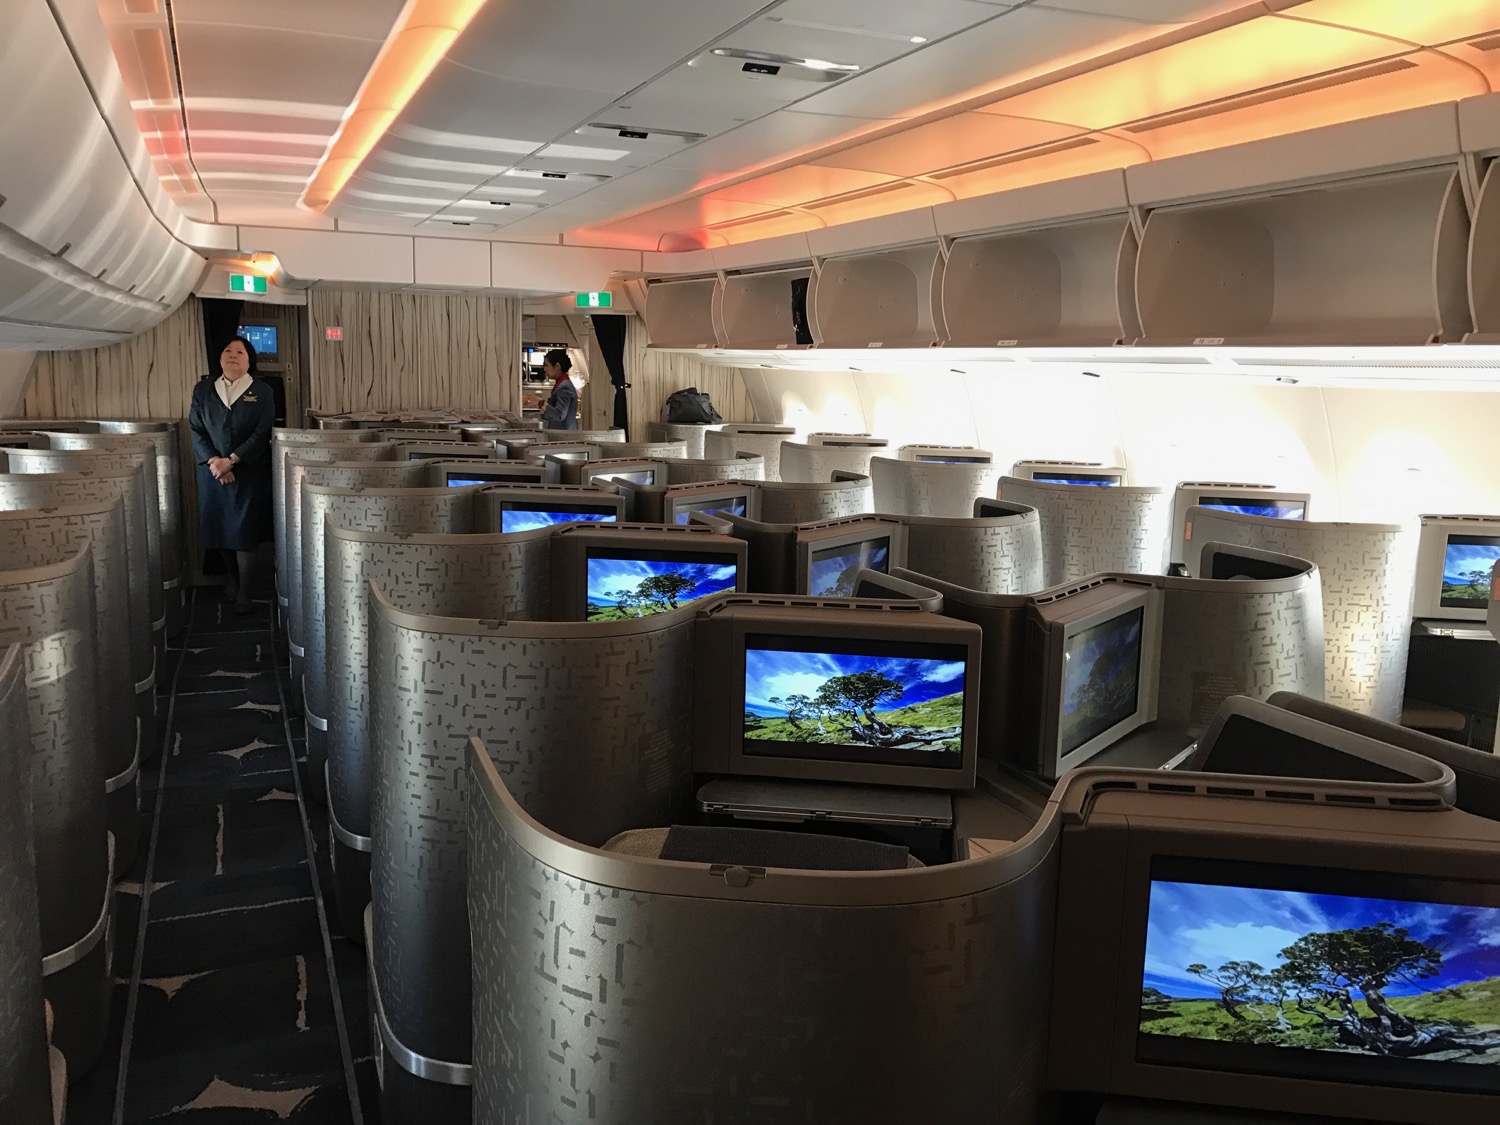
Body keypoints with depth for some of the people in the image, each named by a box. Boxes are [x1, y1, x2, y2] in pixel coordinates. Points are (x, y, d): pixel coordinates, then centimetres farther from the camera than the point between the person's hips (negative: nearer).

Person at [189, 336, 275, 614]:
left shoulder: (263, 392, -1)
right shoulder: (203, 390, 7)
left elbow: (262, 433, -7)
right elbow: (196, 430, 3)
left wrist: (231, 460, -14)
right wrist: (213, 462, -12)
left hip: (250, 473, -3)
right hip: (212, 472, 3)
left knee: (245, 531, -4)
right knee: (221, 528, 8)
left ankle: (244, 592, 3)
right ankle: (232, 580, 27)